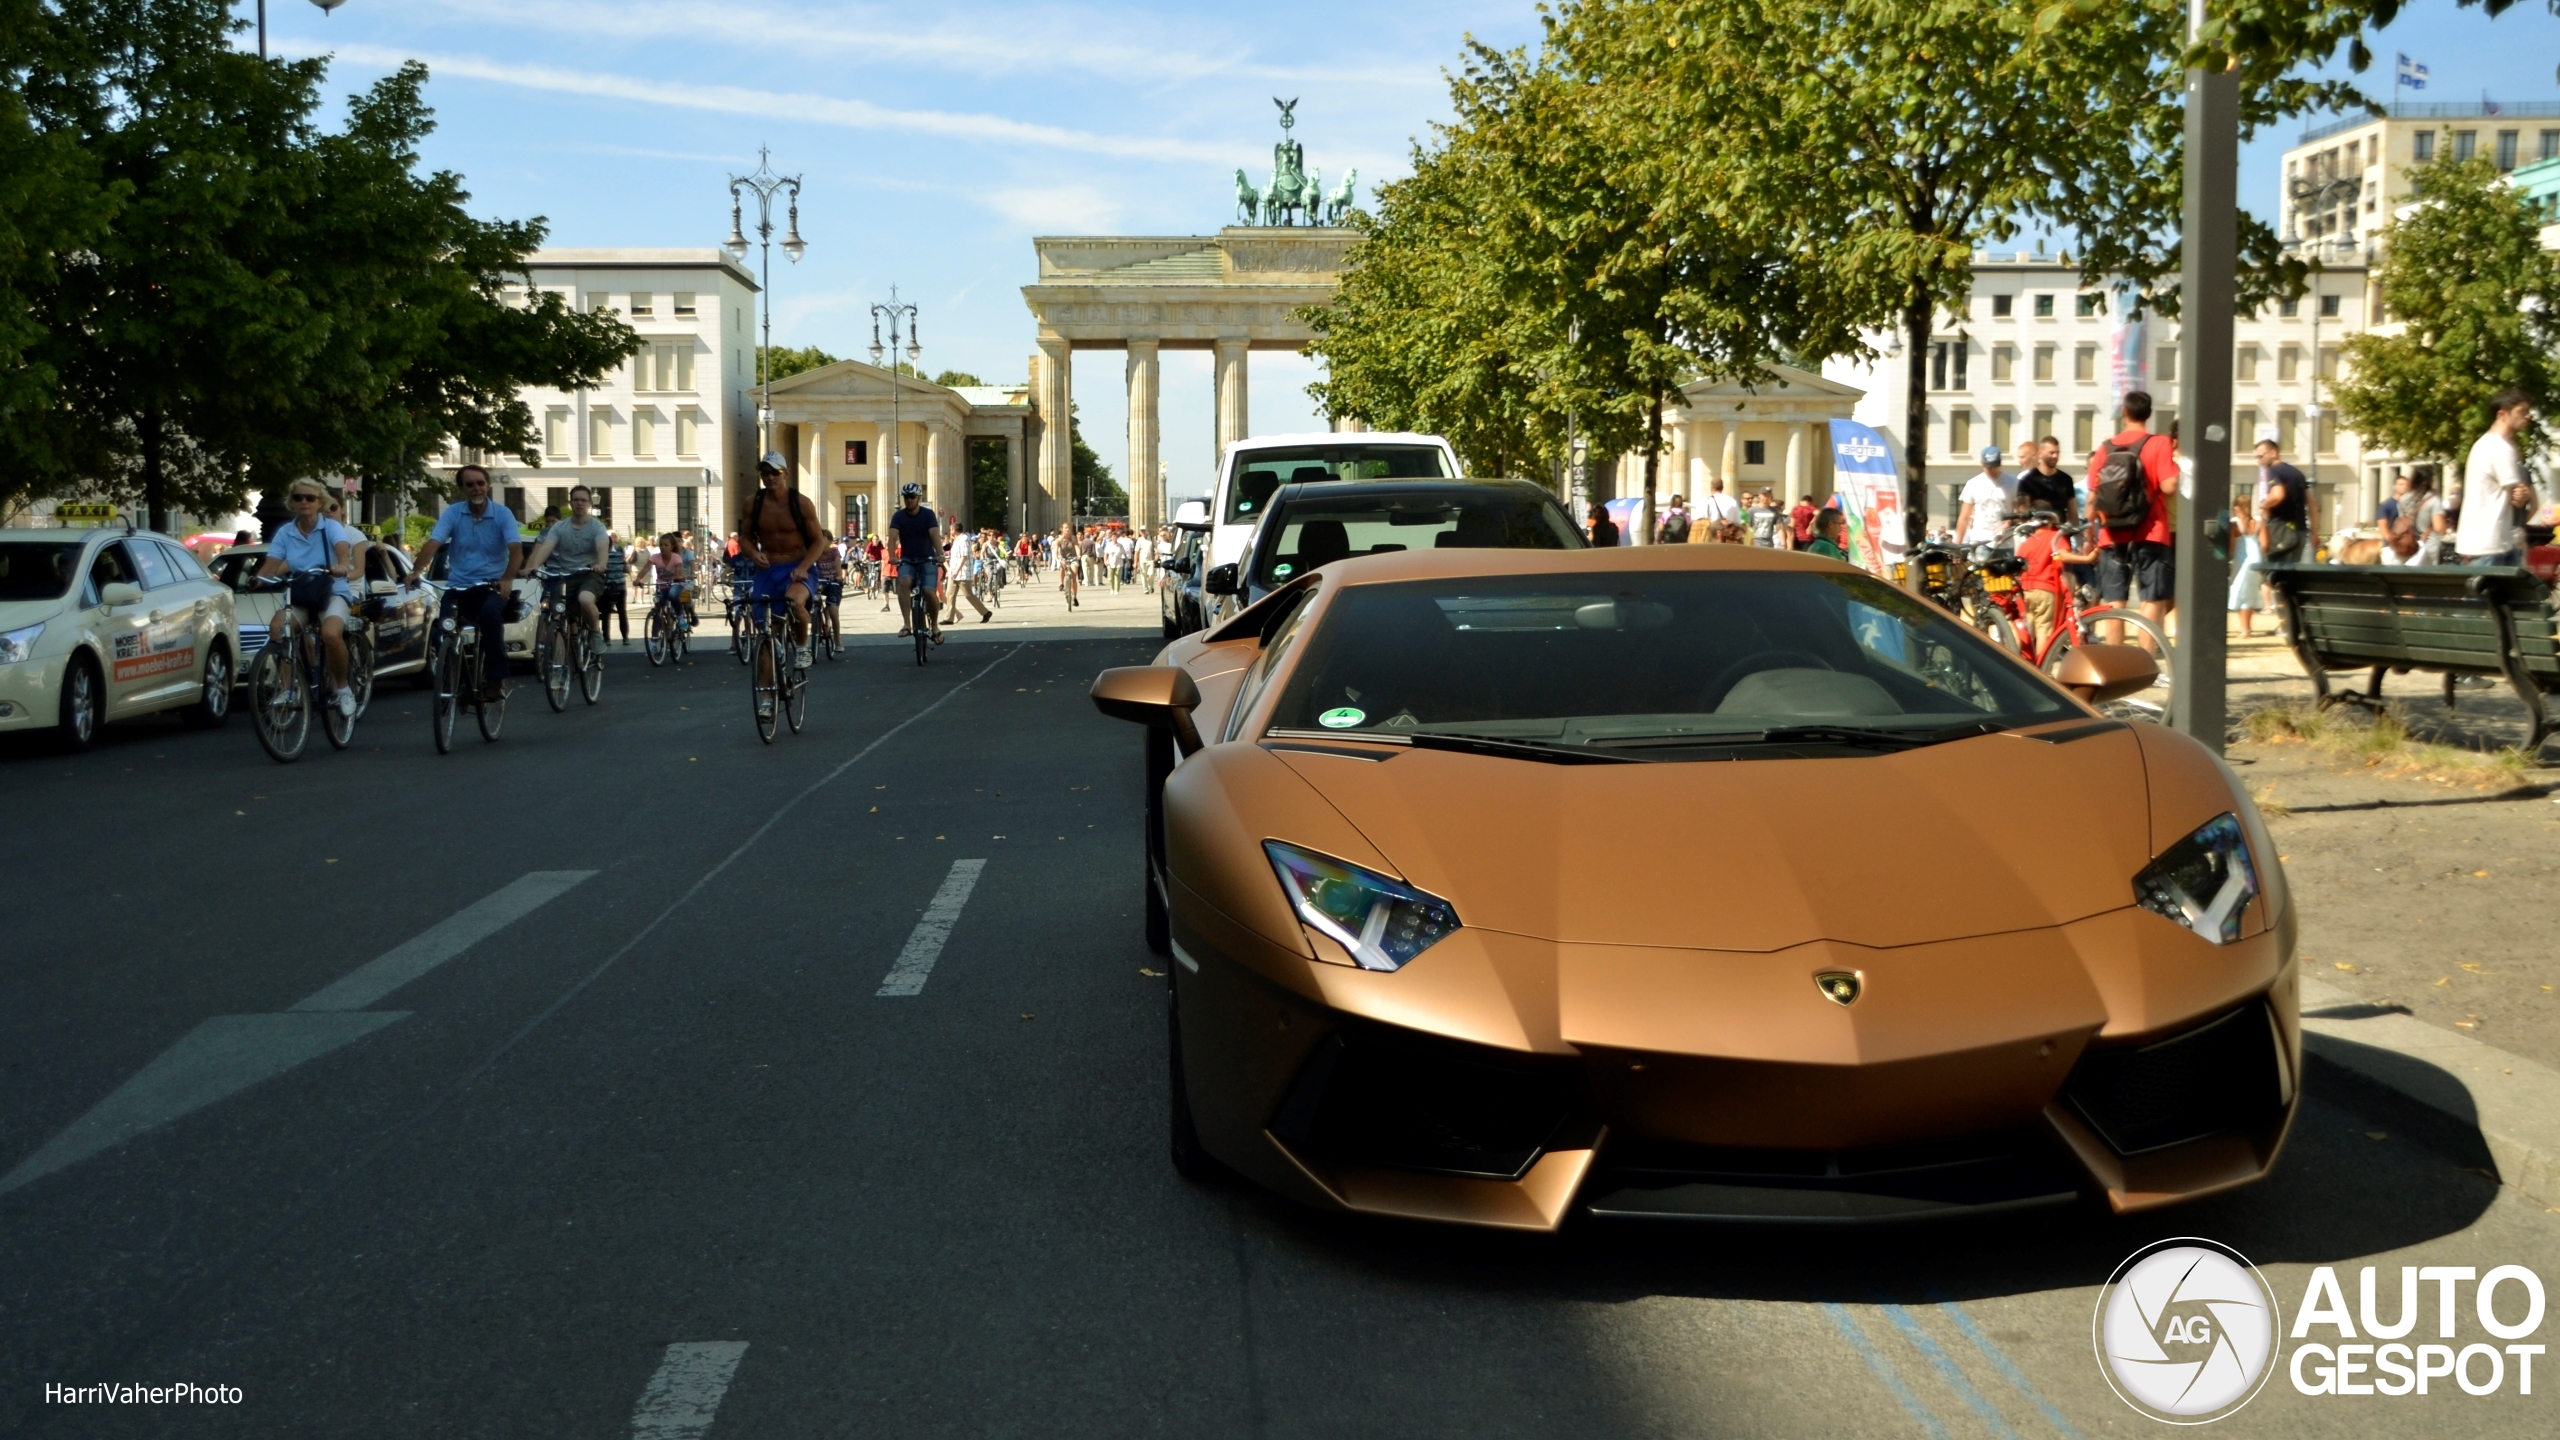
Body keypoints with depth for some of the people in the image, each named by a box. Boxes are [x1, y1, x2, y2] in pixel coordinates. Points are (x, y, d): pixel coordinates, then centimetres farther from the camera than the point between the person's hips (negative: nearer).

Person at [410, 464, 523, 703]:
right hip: (458, 586, 2)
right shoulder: (452, 513, 2)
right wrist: (417, 572, -30)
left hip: (491, 586, -2)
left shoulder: (502, 514, -2)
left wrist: (507, 579, -34)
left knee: (490, 613, -35)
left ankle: (495, 680, -25)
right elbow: (432, 544, -11)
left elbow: (516, 549, -15)